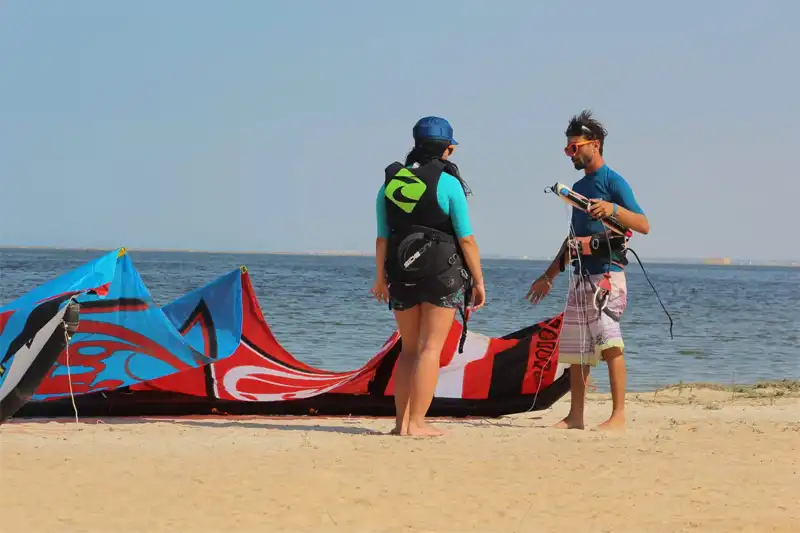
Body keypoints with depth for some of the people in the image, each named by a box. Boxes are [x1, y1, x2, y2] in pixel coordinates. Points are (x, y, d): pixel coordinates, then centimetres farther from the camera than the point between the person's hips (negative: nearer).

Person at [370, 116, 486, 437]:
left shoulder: (390, 182, 5)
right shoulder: (447, 182, -9)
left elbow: (382, 237, 7)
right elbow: (466, 238, -9)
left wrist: (381, 278, 18)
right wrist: (478, 280, -2)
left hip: (402, 273, 5)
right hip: (442, 271, -5)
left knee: (409, 349, 14)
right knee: (430, 348, -3)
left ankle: (402, 422, 11)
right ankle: (416, 423, -8)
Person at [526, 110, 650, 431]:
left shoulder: (613, 182, -5)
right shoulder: (579, 187, 20)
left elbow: (643, 225, -13)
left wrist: (614, 209, -30)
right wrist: (549, 276, 25)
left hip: (607, 273, -9)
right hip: (581, 277, 9)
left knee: (609, 343, -16)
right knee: (576, 349, 8)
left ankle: (618, 416, -16)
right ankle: (575, 416, 12)